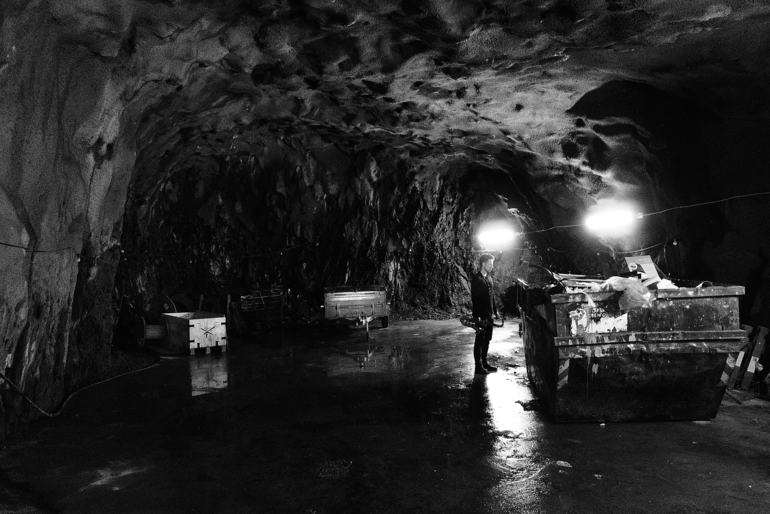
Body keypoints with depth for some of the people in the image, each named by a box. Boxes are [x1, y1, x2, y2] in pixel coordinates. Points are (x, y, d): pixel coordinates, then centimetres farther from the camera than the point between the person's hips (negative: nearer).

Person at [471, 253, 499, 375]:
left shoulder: (489, 278, 13)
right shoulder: (476, 278, -12)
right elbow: (474, 298, -16)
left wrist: (495, 311, 14)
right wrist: (477, 316, -20)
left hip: (489, 315, 8)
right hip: (481, 316, -8)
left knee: (487, 340, 14)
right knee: (480, 340, -2)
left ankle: (484, 362, 25)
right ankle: (478, 366, 4)